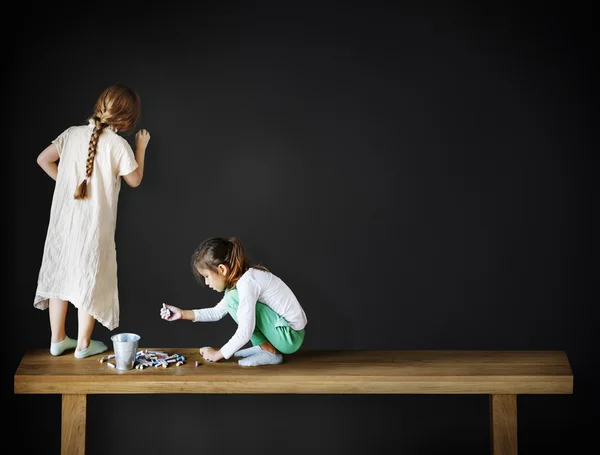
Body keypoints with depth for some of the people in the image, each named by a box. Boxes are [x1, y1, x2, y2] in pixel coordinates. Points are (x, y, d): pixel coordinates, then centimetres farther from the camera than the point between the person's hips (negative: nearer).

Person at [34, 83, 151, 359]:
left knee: (60, 274, 14)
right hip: (94, 225, -4)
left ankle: (57, 339, 22)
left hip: (64, 220, 4)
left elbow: (43, 159, 5)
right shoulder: (118, 145, -14)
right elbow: (135, 180, 0)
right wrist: (141, 148, 11)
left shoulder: (73, 134, -1)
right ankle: (83, 344, 16)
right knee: (89, 279, 8)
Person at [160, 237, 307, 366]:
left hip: (290, 337, -10)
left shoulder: (247, 282, -23)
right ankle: (264, 347, 8)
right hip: (282, 331, 10)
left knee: (234, 298, -16)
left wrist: (218, 354, -12)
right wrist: (183, 314, 10)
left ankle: (270, 352, -10)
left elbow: (245, 333, -26)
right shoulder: (241, 277, 7)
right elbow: (217, 312, 18)